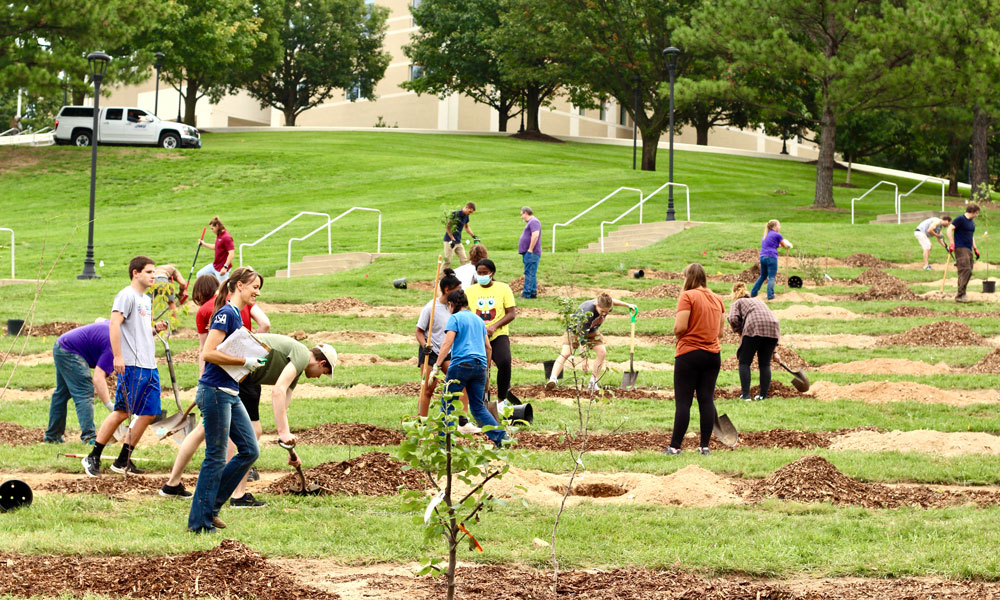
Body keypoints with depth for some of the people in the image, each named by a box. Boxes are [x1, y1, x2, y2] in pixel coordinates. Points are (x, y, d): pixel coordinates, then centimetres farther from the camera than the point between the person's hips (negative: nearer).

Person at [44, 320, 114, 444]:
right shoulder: (113, 349, -25)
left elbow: (100, 320, 25)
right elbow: (98, 377, -32)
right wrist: (110, 406, -36)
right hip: (70, 352, -11)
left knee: (62, 393, 17)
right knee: (84, 394, -15)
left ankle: (52, 436, 25)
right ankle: (89, 436, -21)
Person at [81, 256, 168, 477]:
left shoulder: (147, 300, 21)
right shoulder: (127, 295, -8)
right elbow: (114, 324, -18)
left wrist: (155, 329, 9)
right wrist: (118, 356, -24)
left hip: (149, 366, 9)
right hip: (132, 365, -9)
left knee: (149, 413, 6)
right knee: (122, 411, -8)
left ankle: (123, 460, 13)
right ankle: (93, 457, -1)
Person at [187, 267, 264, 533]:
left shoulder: (236, 315, 15)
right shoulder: (226, 313, -14)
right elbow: (209, 353, -22)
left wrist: (253, 359, 11)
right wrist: (245, 361, -17)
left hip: (230, 394, 10)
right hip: (215, 391, -10)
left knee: (250, 450, 9)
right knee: (216, 457, -4)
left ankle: (211, 506, 16)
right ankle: (199, 521, 4)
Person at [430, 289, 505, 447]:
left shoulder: (455, 318, 0)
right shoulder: (478, 320, 21)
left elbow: (447, 343, -12)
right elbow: (488, 347, 21)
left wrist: (437, 366, -15)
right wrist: (485, 370, 29)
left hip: (461, 364, -6)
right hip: (480, 365, 6)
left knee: (447, 404, 3)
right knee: (478, 407, 10)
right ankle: (501, 436, -4)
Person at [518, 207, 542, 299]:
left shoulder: (534, 222, -11)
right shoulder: (530, 222, 22)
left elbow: (535, 235, -24)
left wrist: (530, 249, -23)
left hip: (531, 253, -11)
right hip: (528, 253, 11)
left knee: (529, 273, -12)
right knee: (530, 274, 12)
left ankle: (526, 293, -15)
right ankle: (533, 293, 15)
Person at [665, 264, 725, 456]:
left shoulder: (687, 296, -10)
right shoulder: (716, 299, 11)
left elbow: (680, 327, -16)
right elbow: (721, 331, 13)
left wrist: (677, 334, 4)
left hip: (689, 354, -6)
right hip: (713, 354, 6)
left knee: (683, 401, -4)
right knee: (707, 399, 6)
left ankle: (675, 446, -4)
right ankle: (705, 446, 5)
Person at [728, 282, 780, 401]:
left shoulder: (737, 303, 19)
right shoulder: (758, 301, 35)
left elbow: (733, 319, -3)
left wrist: (739, 332, 15)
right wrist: (774, 350, 34)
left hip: (754, 327, -5)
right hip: (773, 328, 5)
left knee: (744, 362, 7)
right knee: (765, 364, 14)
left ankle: (745, 395, 1)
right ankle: (763, 395, 13)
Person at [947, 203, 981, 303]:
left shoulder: (972, 222, 19)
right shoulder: (960, 219, -7)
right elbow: (950, 229, -11)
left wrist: (975, 248, 25)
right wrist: (951, 244, -18)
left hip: (969, 249, 9)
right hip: (960, 249, -9)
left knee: (969, 272, 8)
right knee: (965, 270, -18)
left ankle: (960, 294, 16)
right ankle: (960, 295, -19)